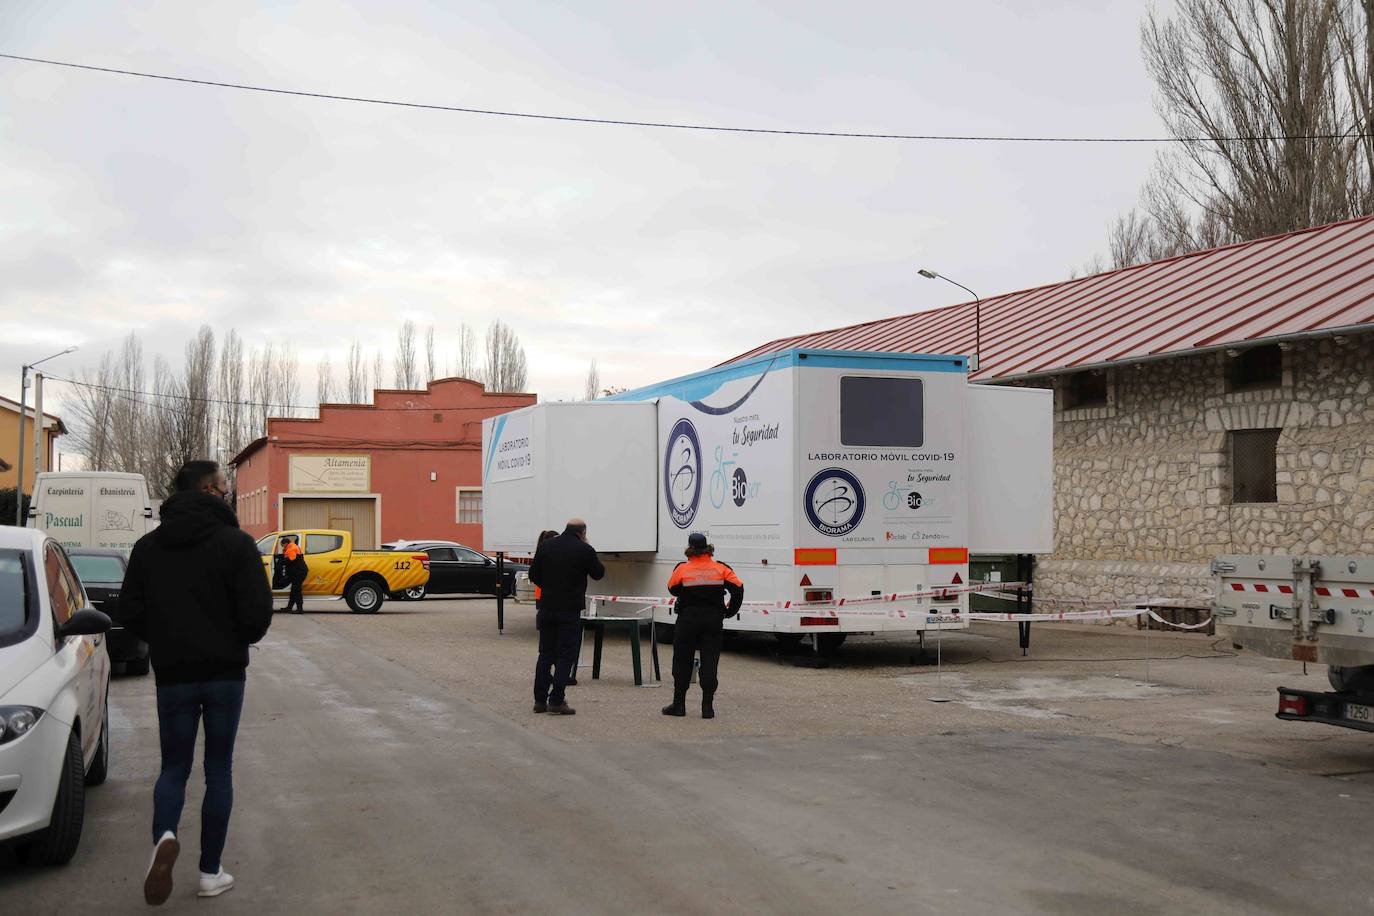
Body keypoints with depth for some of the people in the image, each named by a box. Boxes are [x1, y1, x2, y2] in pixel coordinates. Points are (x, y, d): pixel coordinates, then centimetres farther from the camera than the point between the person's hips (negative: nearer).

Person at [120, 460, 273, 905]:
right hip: (224, 672, -2)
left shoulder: (148, 546, 2)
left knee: (174, 766, 12)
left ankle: (164, 836, -17)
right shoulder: (236, 543, -10)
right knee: (218, 769, 9)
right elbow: (257, 614, -14)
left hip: (172, 674, 2)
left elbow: (130, 614, 1)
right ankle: (210, 871, 12)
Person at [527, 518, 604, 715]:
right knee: (565, 656, 2)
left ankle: (540, 700, 13)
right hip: (570, 610, -4)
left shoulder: (545, 546, 3)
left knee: (545, 654, 12)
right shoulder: (585, 550, -9)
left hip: (546, 608, 4)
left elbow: (533, 575, 7)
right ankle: (556, 700, -3)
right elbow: (598, 573, 5)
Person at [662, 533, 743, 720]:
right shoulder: (721, 569, -2)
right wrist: (731, 610, 5)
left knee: (682, 662, 9)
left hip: (688, 619, -1)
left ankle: (679, 704, 14)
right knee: (709, 662, 4)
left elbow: (673, 589, 4)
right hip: (714, 619, 1)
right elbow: (738, 588, -5)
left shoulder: (682, 569, -7)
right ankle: (707, 707, 2)